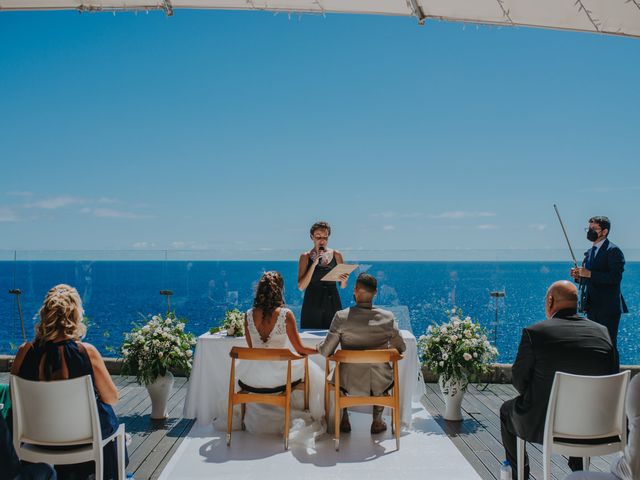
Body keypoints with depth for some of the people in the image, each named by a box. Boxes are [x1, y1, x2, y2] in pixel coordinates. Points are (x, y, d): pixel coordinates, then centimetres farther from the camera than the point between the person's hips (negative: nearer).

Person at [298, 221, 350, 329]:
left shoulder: (336, 255, 5)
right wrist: (314, 264, -12)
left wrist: (344, 280, -12)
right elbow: (301, 287, -8)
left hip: (332, 304, 1)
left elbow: (342, 286, 11)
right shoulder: (305, 257, 1)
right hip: (312, 305, -1)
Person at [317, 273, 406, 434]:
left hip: (349, 383, -1)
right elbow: (400, 348, -1)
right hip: (379, 385, 1)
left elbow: (326, 351, -12)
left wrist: (319, 346, 11)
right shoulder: (388, 318, -13)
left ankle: (344, 420, 38)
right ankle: (377, 421, 38)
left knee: (336, 372, 34)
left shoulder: (341, 317, -17)